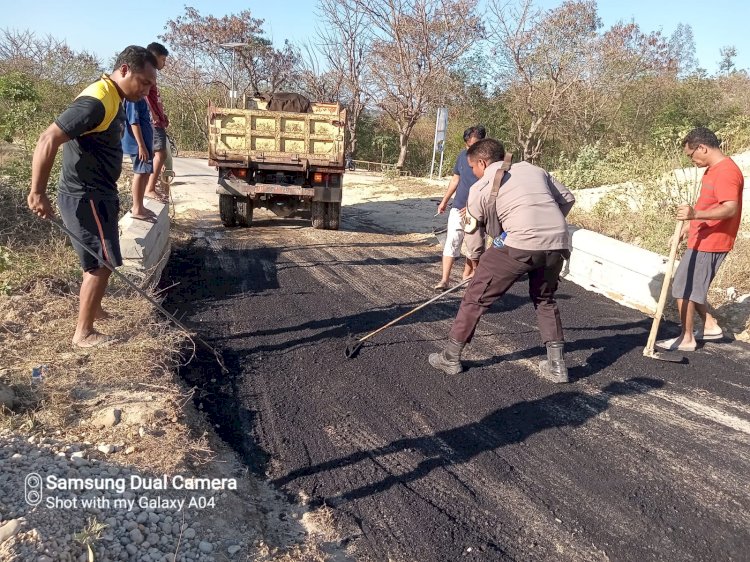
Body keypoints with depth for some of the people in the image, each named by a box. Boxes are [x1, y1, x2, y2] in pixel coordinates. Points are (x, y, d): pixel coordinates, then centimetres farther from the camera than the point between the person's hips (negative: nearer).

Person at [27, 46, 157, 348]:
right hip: (85, 197, -10)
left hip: (96, 193, 10)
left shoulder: (113, 99, 9)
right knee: (101, 263, -3)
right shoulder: (96, 102, -24)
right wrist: (37, 192, -26)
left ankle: (93, 310, 41)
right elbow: (48, 140, -27)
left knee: (97, 260, 22)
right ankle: (84, 333, 8)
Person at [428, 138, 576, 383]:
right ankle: (557, 365, 27)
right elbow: (567, 199, 23)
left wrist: (476, 260, 32)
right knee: (545, 299, 28)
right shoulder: (535, 169, 21)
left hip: (520, 244, -5)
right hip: (558, 244, 6)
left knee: (476, 297, 10)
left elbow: (473, 232, 15)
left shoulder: (480, 188, 9)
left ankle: (450, 357, 19)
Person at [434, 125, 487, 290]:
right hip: (458, 208, 3)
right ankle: (445, 279, -6)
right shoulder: (463, 155, 1)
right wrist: (444, 201, 17)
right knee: (452, 241, -5)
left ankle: (467, 274, 28)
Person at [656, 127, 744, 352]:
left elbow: (730, 208, -33)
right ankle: (710, 326, 29)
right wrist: (691, 222, 25)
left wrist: (696, 214, -47)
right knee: (690, 287, 18)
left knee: (683, 289, -4)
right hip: (701, 240, 10)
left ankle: (686, 339, 7)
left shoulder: (726, 172, -21)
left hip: (709, 244, -10)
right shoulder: (713, 169, 12)